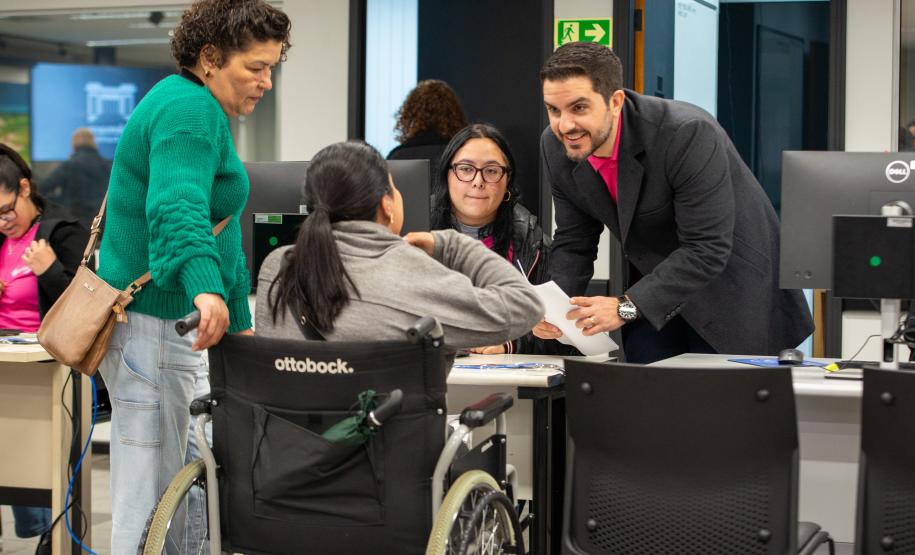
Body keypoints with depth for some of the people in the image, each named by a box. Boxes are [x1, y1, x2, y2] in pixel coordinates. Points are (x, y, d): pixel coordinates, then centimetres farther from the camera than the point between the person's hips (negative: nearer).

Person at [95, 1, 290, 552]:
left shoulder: (204, 112, 19)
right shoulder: (189, 109, -16)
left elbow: (221, 231, 28)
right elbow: (178, 206, -35)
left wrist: (241, 322, 32)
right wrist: (207, 288, -51)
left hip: (176, 326, 11)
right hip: (153, 327, -11)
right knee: (151, 507, -7)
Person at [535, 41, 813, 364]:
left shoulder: (687, 134, -31)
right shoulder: (556, 148, -11)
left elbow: (708, 249, -31)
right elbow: (573, 243, -1)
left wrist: (626, 307, -36)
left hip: (730, 288, -5)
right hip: (653, 292, 5)